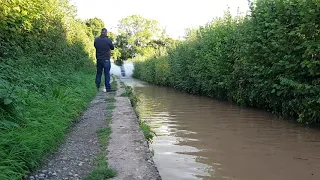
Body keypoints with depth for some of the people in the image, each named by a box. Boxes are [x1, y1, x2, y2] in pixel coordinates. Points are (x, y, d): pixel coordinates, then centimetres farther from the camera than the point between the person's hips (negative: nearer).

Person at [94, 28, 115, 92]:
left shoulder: (96, 39, -2)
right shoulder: (108, 40, -13)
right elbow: (112, 48, 1)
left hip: (99, 59, 4)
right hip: (106, 60, -4)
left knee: (98, 73, 14)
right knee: (107, 74, 1)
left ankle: (97, 87, 19)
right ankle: (107, 88, 1)